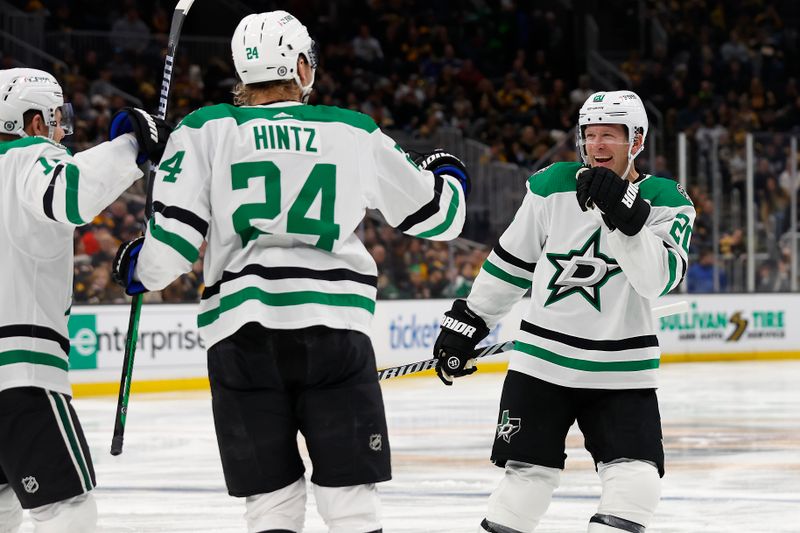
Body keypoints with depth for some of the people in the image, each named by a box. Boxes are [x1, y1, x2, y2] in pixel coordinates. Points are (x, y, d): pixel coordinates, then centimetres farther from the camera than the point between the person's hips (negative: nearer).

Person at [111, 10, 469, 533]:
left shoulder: (205, 130, 5)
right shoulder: (357, 133, 9)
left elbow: (172, 239, -3)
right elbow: (436, 215, 19)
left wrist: (139, 267, 20)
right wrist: (449, 176, 41)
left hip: (242, 335, 0)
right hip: (334, 331, 0)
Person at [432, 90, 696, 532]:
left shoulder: (668, 202, -5)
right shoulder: (552, 186, -1)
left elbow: (658, 279, -21)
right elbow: (511, 262, 11)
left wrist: (623, 215, -33)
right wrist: (466, 322, 13)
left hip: (623, 371, -1)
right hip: (542, 359, 1)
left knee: (635, 483, -11)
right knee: (527, 479, 0)